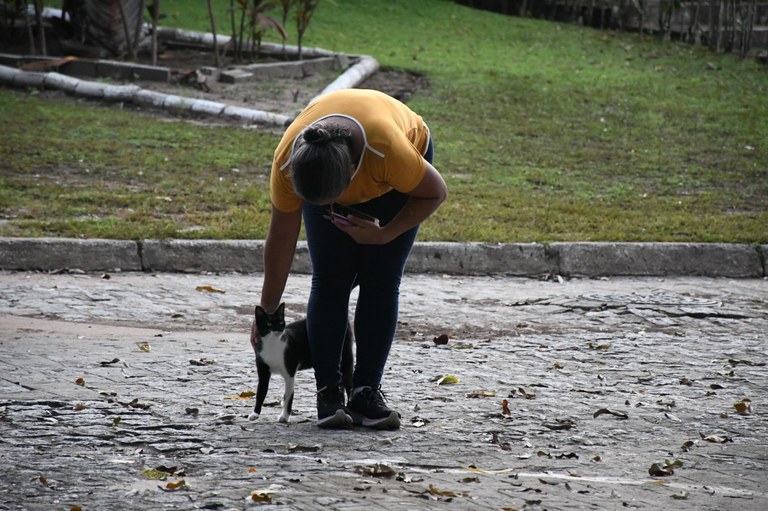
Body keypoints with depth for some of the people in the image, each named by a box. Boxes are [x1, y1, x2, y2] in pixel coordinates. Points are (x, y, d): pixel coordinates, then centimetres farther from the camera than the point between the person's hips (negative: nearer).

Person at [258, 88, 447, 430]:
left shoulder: (391, 149, -44)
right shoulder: (288, 161, -35)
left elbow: (435, 192, -22)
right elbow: (281, 239, -21)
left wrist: (385, 234, -27)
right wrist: (267, 314, -15)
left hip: (391, 184, -1)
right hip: (323, 172, 2)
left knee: (381, 282, -10)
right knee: (330, 281, -10)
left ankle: (366, 393, -7)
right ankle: (328, 392, -8)